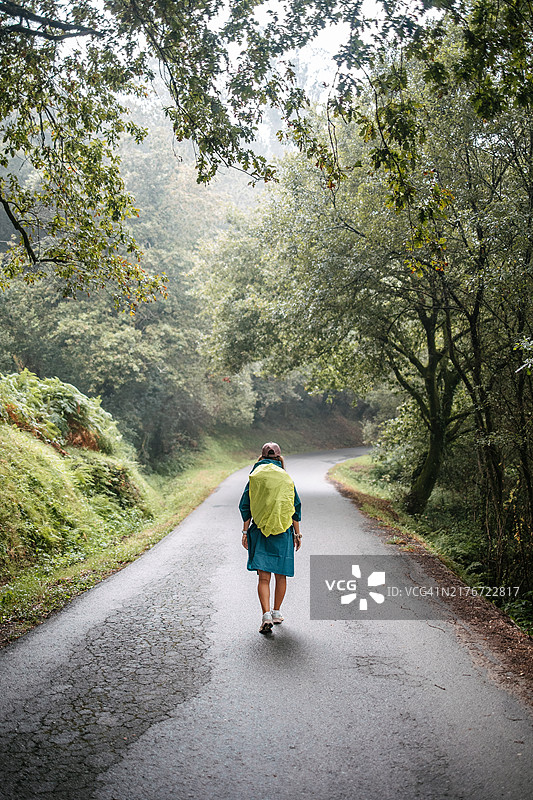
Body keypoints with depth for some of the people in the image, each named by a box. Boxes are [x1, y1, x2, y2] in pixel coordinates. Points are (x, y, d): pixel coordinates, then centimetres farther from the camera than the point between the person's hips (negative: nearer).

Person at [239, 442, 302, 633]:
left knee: (263, 576, 0)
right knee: (280, 575, 14)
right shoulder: (286, 479, 0)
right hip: (283, 532, 0)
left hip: (259, 532, 0)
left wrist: (245, 532, 8)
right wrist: (297, 534, 9)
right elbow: (296, 508, 1)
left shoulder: (254, 478, 0)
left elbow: (245, 507, 1)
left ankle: (266, 614, -13)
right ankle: (277, 613, 25)